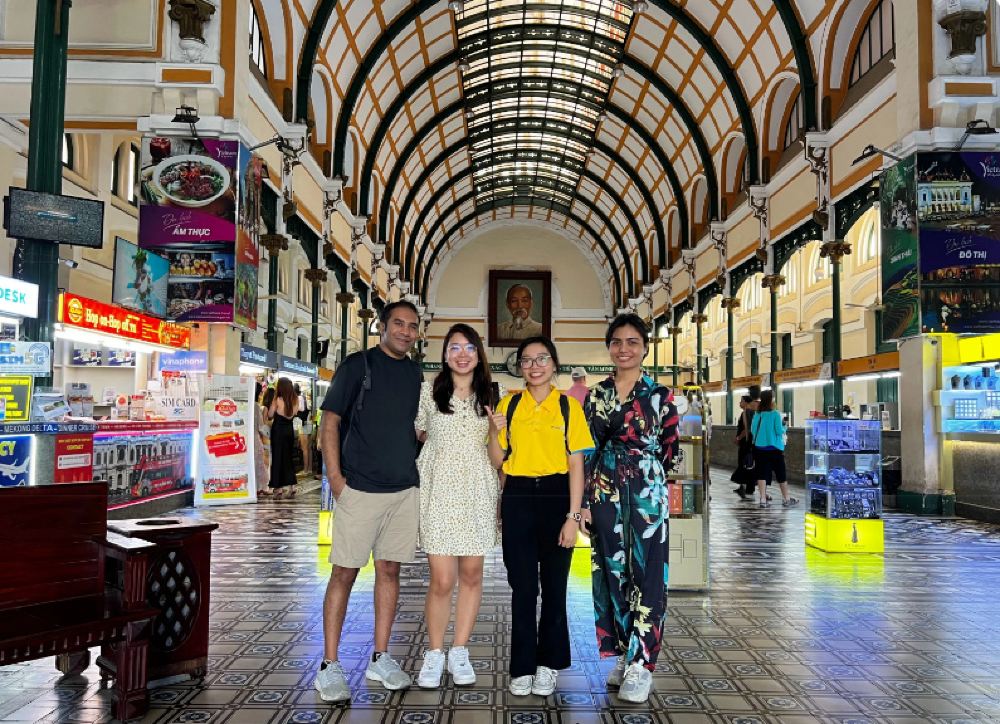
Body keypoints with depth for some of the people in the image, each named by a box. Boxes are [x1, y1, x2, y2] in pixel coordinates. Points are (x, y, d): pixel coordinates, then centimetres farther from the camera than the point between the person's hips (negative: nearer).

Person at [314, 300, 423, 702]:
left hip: (405, 488, 5)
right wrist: (335, 477, -12)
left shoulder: (415, 373, 12)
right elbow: (330, 421, -5)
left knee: (389, 569, 10)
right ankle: (329, 665, 9)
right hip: (360, 487, -5)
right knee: (344, 572, 0)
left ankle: (380, 659, 21)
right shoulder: (358, 364, -3)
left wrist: (409, 461, 8)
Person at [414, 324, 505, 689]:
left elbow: (497, 459, 7)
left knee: (471, 575, 7)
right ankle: (434, 653, 14)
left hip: (477, 494, 3)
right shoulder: (429, 392, 3)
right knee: (442, 580, -5)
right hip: (439, 491, -2)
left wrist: (495, 429, -10)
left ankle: (460, 651, 21)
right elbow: (414, 435, 12)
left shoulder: (488, 398, 9)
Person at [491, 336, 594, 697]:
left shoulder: (568, 406, 1)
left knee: (554, 584, 7)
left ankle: (548, 664, 22)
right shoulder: (508, 404, 6)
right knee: (522, 585, 5)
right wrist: (494, 432, -8)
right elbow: (499, 460, 11)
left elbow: (576, 465, -2)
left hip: (555, 496, -1)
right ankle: (523, 666, 16)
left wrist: (572, 516, -8)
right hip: (517, 498, 1)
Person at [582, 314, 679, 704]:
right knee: (612, 572, 9)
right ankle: (624, 654, 23)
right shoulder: (595, 394, 6)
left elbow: (670, 449, 5)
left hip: (647, 494, -3)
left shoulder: (660, 394, -2)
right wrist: (584, 501, 2)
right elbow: (588, 450, 5)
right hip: (605, 494, 3)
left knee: (646, 575, -2)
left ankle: (641, 663, 5)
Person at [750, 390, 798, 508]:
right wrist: (784, 428, 8)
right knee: (781, 474, 10)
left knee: (762, 473, 6)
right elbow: (779, 431, -13)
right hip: (774, 448, -3)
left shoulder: (757, 415, 0)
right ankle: (786, 499, 21)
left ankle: (763, 500, 3)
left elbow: (753, 431, 4)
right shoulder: (775, 414, -11)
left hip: (759, 447, 3)